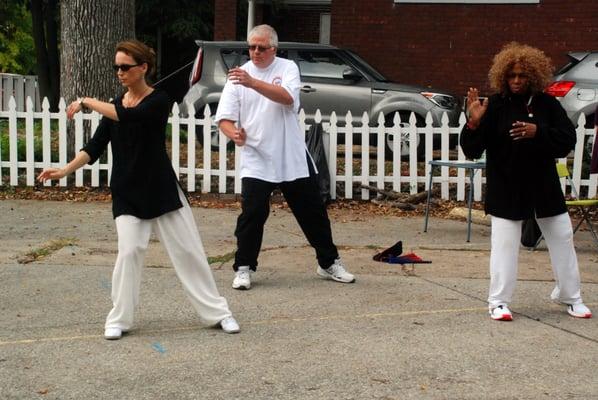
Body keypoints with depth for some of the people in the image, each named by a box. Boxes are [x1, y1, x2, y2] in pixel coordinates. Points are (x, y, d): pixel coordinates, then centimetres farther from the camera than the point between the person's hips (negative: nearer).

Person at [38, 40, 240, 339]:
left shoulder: (159, 101, -9)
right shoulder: (115, 105, 8)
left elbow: (129, 116, -28)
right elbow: (95, 147, 2)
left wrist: (88, 102, -18)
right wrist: (65, 170, -12)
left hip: (161, 189, -3)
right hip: (126, 193, 3)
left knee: (188, 249, 0)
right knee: (129, 250, -9)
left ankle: (217, 312, 10)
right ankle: (119, 319, 4)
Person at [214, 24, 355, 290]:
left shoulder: (287, 68, -2)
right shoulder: (239, 75, 1)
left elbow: (287, 97, -23)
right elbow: (224, 117, -2)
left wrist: (252, 83, -35)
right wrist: (234, 133, -25)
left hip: (293, 158, 0)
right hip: (256, 160, 0)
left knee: (313, 212, 9)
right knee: (252, 214, -8)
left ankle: (329, 263, 24)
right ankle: (244, 268, 7)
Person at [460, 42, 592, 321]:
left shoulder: (547, 104, -2)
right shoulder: (495, 106, -8)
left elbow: (568, 140, -8)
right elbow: (472, 150, -9)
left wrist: (538, 131, -23)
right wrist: (474, 123, -28)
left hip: (544, 185, 3)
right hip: (505, 188, -3)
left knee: (562, 238, 11)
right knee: (504, 243, -2)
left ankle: (570, 297, 27)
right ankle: (498, 302, 9)